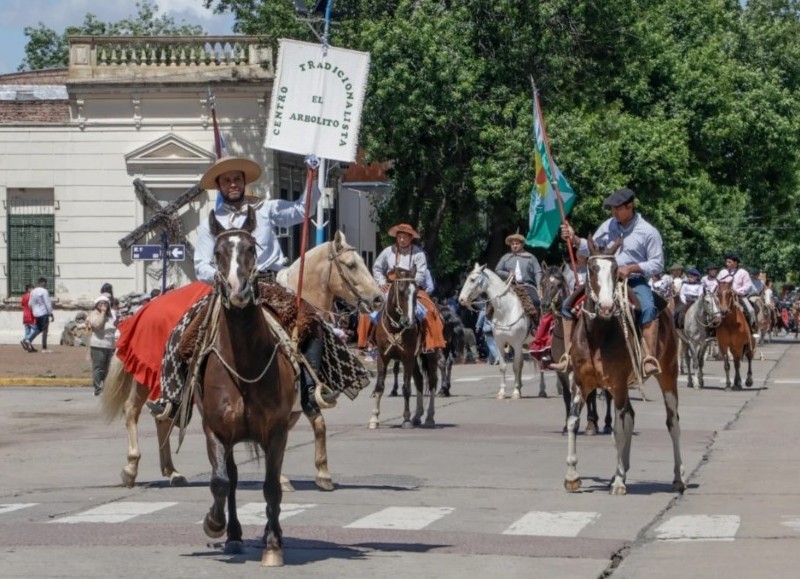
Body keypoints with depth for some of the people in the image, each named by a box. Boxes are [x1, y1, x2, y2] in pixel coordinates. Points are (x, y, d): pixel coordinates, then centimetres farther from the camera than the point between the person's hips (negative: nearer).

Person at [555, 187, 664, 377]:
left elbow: (657, 263, -8)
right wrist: (574, 240, -4)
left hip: (635, 281, -5)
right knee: (569, 304, -4)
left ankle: (650, 359, -41)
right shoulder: (608, 226, 6)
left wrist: (631, 268, -21)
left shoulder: (648, 232, -8)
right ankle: (568, 356, -2)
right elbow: (591, 249, 15)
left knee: (648, 308, -37)